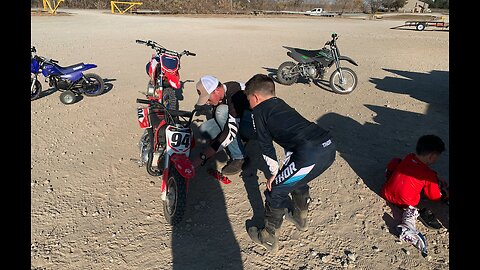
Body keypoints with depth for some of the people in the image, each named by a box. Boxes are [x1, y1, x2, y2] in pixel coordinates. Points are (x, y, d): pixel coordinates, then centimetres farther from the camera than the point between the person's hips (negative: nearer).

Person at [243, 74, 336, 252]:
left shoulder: (258, 111, 8)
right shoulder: (281, 104, 29)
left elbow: (266, 146, 7)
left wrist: (273, 173, 17)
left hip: (309, 155, -8)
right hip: (329, 146, 8)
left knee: (276, 190, 11)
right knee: (298, 180, 32)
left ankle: (268, 238, 23)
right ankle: (300, 218, 51)